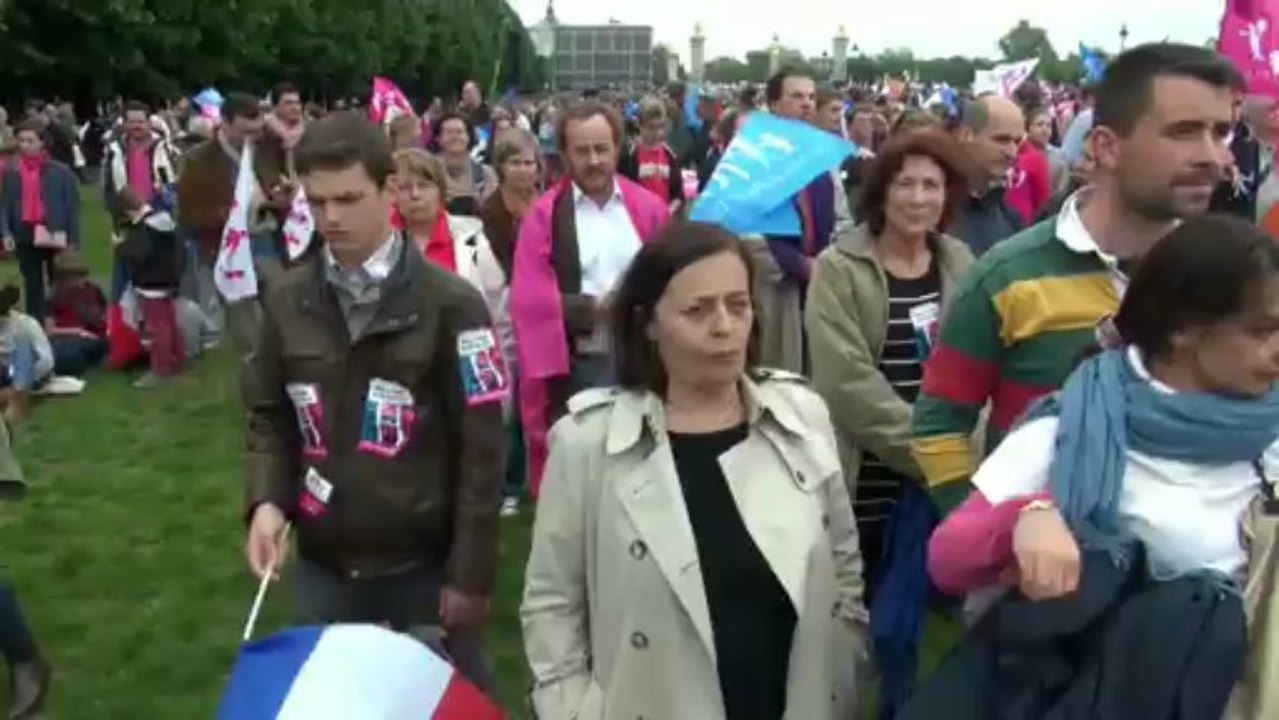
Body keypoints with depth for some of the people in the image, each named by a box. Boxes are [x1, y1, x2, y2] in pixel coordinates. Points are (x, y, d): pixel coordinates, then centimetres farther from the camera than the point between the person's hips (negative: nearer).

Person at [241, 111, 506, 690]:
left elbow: (480, 447, -9)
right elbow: (269, 416, 11)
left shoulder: (449, 303, -10)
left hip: (427, 563, -3)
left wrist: (471, 571, -10)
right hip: (323, 562, 3)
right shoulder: (286, 300, 2)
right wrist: (266, 499, -8)